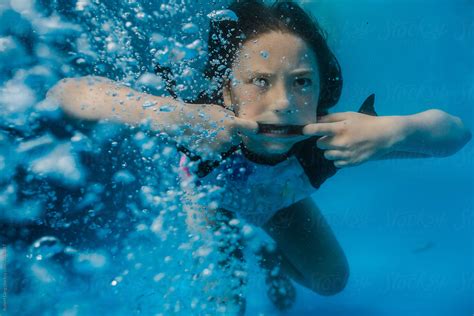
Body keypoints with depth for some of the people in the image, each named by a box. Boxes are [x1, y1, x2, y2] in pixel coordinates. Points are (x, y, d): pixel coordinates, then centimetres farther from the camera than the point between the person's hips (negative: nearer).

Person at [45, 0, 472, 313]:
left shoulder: (326, 140, -42)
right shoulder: (200, 126, -47)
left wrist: (394, 130, -58)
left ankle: (270, 258, 43)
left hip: (279, 205, 2)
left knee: (330, 280, 12)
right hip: (210, 196, -2)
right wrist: (169, 113, -66)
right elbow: (65, 92, -51)